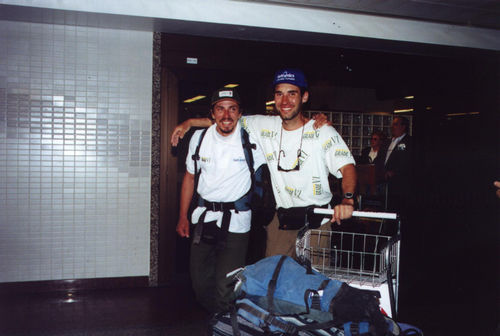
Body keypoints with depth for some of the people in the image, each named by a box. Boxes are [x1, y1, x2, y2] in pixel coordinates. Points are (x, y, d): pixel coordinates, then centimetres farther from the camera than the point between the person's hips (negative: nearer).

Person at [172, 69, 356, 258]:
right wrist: (190, 122, 11)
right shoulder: (265, 126, 5)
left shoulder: (323, 132, -6)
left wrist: (347, 199, -33)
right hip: (281, 220, 3)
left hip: (317, 221, -3)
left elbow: (347, 167, -15)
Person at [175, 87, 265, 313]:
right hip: (204, 218, 4)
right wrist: (183, 216, 13)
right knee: (200, 281, 12)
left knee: (225, 288, -8)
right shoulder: (199, 138, 1)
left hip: (236, 221, -4)